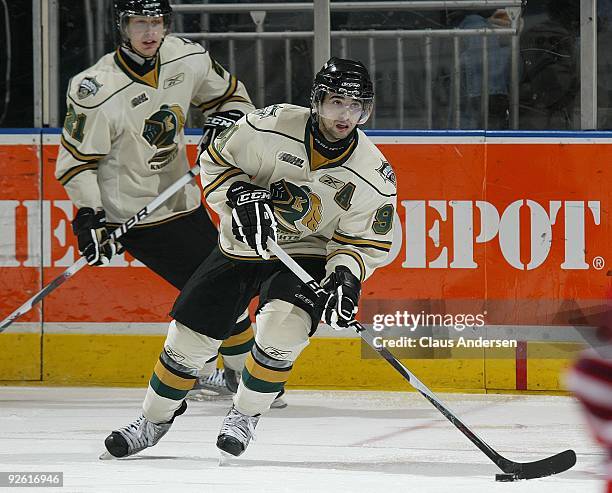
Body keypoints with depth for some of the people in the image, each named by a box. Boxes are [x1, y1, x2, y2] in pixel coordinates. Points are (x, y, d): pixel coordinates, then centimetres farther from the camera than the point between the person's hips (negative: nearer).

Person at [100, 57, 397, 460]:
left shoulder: (375, 176, -16)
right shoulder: (273, 126, -19)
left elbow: (364, 242, -6)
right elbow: (217, 160, -4)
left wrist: (346, 277, -24)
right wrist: (241, 196, -21)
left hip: (305, 255, -1)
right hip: (243, 245, 1)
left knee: (284, 325, -29)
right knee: (190, 336, -2)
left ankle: (246, 414, -5)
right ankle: (156, 420, 23)